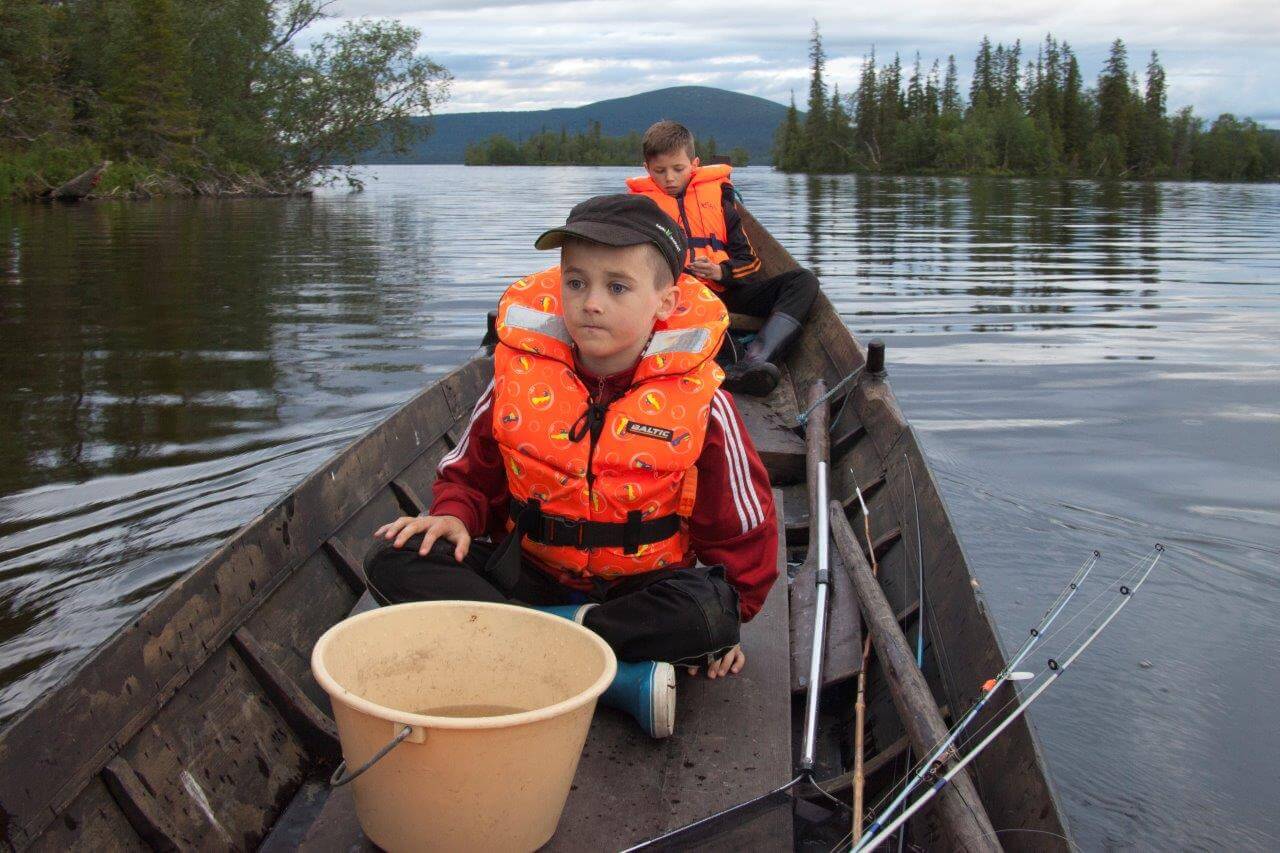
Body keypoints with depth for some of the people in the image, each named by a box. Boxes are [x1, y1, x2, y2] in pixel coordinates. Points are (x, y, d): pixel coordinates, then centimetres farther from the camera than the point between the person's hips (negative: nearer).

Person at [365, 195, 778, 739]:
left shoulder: (697, 400, -10)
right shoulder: (519, 375, -5)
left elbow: (741, 519, 1)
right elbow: (473, 470, 10)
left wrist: (732, 612, -3)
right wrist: (454, 514, -10)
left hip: (641, 586, -2)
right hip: (528, 571, 3)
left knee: (707, 614, -35)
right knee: (394, 561, -22)